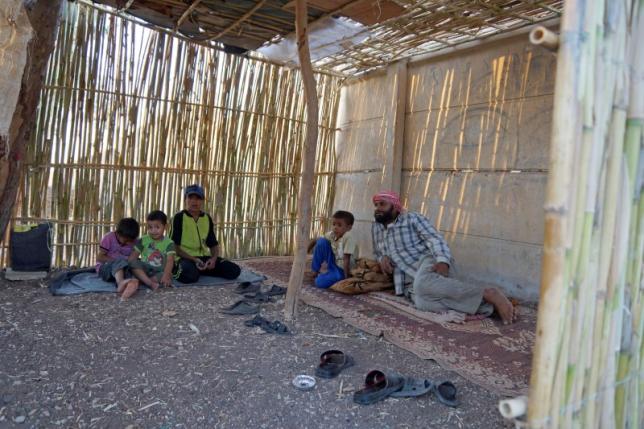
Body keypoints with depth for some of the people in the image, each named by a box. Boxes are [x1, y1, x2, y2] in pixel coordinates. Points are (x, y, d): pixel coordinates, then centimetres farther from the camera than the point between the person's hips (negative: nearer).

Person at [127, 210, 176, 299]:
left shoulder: (169, 243, -6)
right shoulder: (143, 240, 3)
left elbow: (170, 261, -19)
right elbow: (133, 257, 1)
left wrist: (165, 276, -35)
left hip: (159, 271, -2)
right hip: (144, 269, 2)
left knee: (168, 277, -33)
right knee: (134, 263, -27)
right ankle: (150, 283, -41)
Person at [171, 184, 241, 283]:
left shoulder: (207, 219, 12)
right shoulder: (179, 218, -4)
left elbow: (214, 244, 16)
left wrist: (214, 258, -7)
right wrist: (194, 260, -20)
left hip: (203, 257, 6)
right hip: (186, 257, -6)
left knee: (235, 270, -11)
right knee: (190, 274, -42)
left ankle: (200, 270, 0)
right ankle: (179, 272, -7)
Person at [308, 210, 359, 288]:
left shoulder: (348, 237, -29)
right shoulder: (332, 234, -10)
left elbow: (346, 259, -28)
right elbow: (316, 241, 4)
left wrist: (346, 277, -24)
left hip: (342, 269, -6)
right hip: (333, 262, 7)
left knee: (320, 282, -24)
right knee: (321, 241, -10)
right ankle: (315, 270, 6)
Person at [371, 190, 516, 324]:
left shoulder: (412, 219, 4)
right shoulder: (376, 227, 22)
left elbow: (435, 239, -6)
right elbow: (378, 252, 33)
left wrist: (442, 261, -25)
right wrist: (383, 258, 8)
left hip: (427, 261, -4)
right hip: (413, 280, 4)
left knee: (424, 285, -42)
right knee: (422, 301, -35)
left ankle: (488, 294, -35)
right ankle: (486, 304, -34)